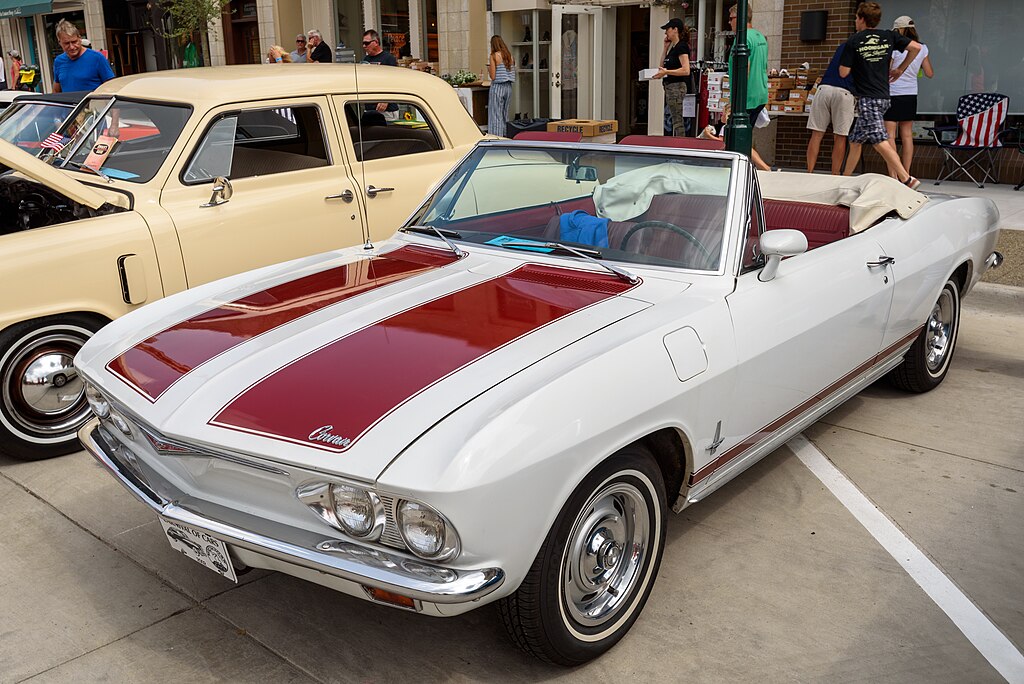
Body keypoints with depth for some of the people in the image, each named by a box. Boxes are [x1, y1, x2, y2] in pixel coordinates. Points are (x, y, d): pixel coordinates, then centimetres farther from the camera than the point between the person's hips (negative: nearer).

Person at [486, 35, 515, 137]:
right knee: (505, 114, 15)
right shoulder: (509, 55, 7)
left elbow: (493, 76, -11)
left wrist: (489, 68, 6)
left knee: (496, 114, -2)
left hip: (497, 87, -6)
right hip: (508, 87, 6)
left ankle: (496, 137, -4)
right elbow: (513, 73, 12)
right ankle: (505, 135, 19)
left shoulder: (494, 56, -10)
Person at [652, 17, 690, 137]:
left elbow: (686, 70, -21)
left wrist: (666, 72, -26)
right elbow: (662, 65, 20)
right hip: (670, 86, 10)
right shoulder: (673, 47, 17)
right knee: (675, 120, 12)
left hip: (677, 86, -10)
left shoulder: (681, 46, -12)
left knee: (677, 120, -10)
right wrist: (665, 47, 15)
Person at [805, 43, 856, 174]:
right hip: (844, 92, -3)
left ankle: (809, 172, 0)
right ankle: (835, 176, 1)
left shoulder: (842, 46, 26)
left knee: (816, 134, 3)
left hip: (824, 88, 3)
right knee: (840, 138, 1)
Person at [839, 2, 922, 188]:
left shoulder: (854, 41, -5)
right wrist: (900, 69, 14)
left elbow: (843, 73, -6)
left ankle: (907, 179, -22)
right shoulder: (888, 37, 8)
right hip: (883, 96, 7)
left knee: (880, 142, -14)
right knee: (855, 141, 15)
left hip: (867, 98, -7)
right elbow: (916, 47, 3)